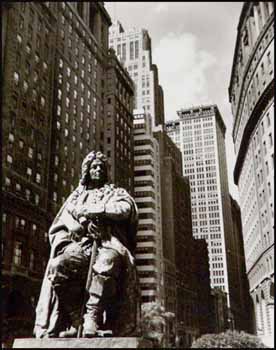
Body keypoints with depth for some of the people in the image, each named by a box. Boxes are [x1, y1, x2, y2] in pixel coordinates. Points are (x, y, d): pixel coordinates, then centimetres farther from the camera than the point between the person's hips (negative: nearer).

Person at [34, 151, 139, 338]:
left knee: (109, 260, -41)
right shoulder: (77, 195, 28)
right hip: (81, 245, 2)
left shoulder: (116, 192, 23)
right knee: (57, 266, -31)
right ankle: (76, 319, -21)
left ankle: (93, 317, -38)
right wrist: (74, 225, -11)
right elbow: (64, 217, 14)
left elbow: (125, 209, 0)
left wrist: (88, 210, -2)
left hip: (108, 243, -2)